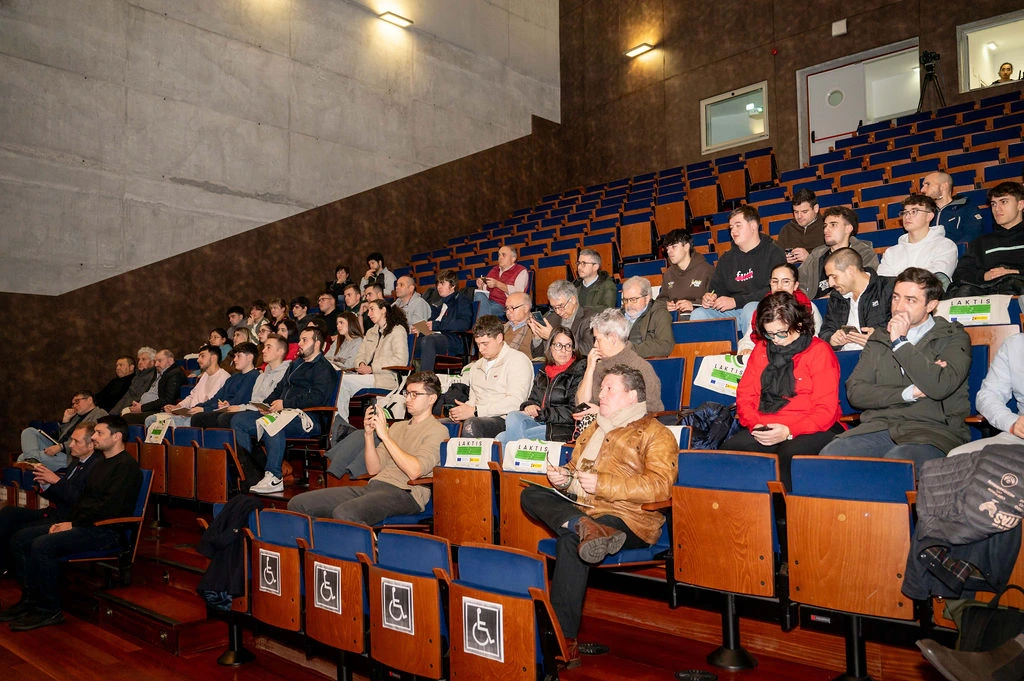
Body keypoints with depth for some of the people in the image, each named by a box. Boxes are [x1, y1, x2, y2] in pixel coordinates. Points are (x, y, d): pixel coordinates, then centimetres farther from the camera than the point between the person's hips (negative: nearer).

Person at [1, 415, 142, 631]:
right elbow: (83, 499, 20)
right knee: (20, 538, 4)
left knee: (42, 546, -26)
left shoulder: (127, 466, -12)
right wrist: (66, 521, 3)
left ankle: (50, 611, -13)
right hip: (82, 524, 11)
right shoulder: (101, 464, 21)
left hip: (105, 531, -11)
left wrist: (74, 524, -14)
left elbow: (109, 508, -20)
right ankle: (30, 599, 7)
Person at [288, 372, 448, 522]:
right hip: (374, 486, 8)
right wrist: (369, 434, 3)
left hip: (404, 493, -8)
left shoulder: (437, 431, 1)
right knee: (298, 503, -4)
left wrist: (384, 435, -11)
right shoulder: (398, 426, 25)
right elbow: (373, 469, 18)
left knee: (344, 513, -36)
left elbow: (414, 471, -16)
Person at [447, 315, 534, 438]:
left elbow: (515, 402, -14)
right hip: (478, 418, 7)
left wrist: (475, 411, -16)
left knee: (471, 425, -37)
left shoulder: (518, 360, -1)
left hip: (503, 420, -6)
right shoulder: (477, 366, 25)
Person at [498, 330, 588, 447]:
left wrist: (540, 414, -11)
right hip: (540, 422, 6)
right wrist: (528, 406, -2)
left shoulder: (579, 372, -3)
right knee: (513, 417, -25)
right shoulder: (544, 371, 19)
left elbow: (573, 412, -10)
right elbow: (533, 399, 23)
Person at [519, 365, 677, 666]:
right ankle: (585, 528, -36)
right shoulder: (594, 429, 26)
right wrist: (563, 477, 7)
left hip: (627, 518, -7)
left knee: (570, 540, -34)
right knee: (531, 495, -12)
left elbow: (659, 486, -12)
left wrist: (603, 483, -17)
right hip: (579, 508, 8)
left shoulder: (656, 434, 2)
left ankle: (564, 639, -28)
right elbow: (575, 467, 32)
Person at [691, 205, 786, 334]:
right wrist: (708, 298, -2)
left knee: (751, 309, -38)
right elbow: (717, 288, 25)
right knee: (698, 314, -20)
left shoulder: (773, 253, 3)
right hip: (730, 314, 5)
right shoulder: (726, 258, 22)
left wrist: (736, 301, -16)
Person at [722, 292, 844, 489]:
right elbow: (745, 395, 13)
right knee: (729, 449, -26)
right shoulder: (761, 349, 16)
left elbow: (826, 410, -6)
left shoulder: (820, 351, 1)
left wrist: (788, 431, -19)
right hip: (764, 430, 4)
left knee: (790, 454, -38)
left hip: (810, 430, -4)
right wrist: (754, 425, -7)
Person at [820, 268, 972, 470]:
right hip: (879, 426, 4)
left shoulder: (953, 337, 8)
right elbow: (855, 392, 8)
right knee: (830, 455, -26)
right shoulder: (879, 338, 20)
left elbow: (940, 387, -13)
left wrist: (900, 343, -7)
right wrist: (909, 393, -4)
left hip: (933, 430, -3)